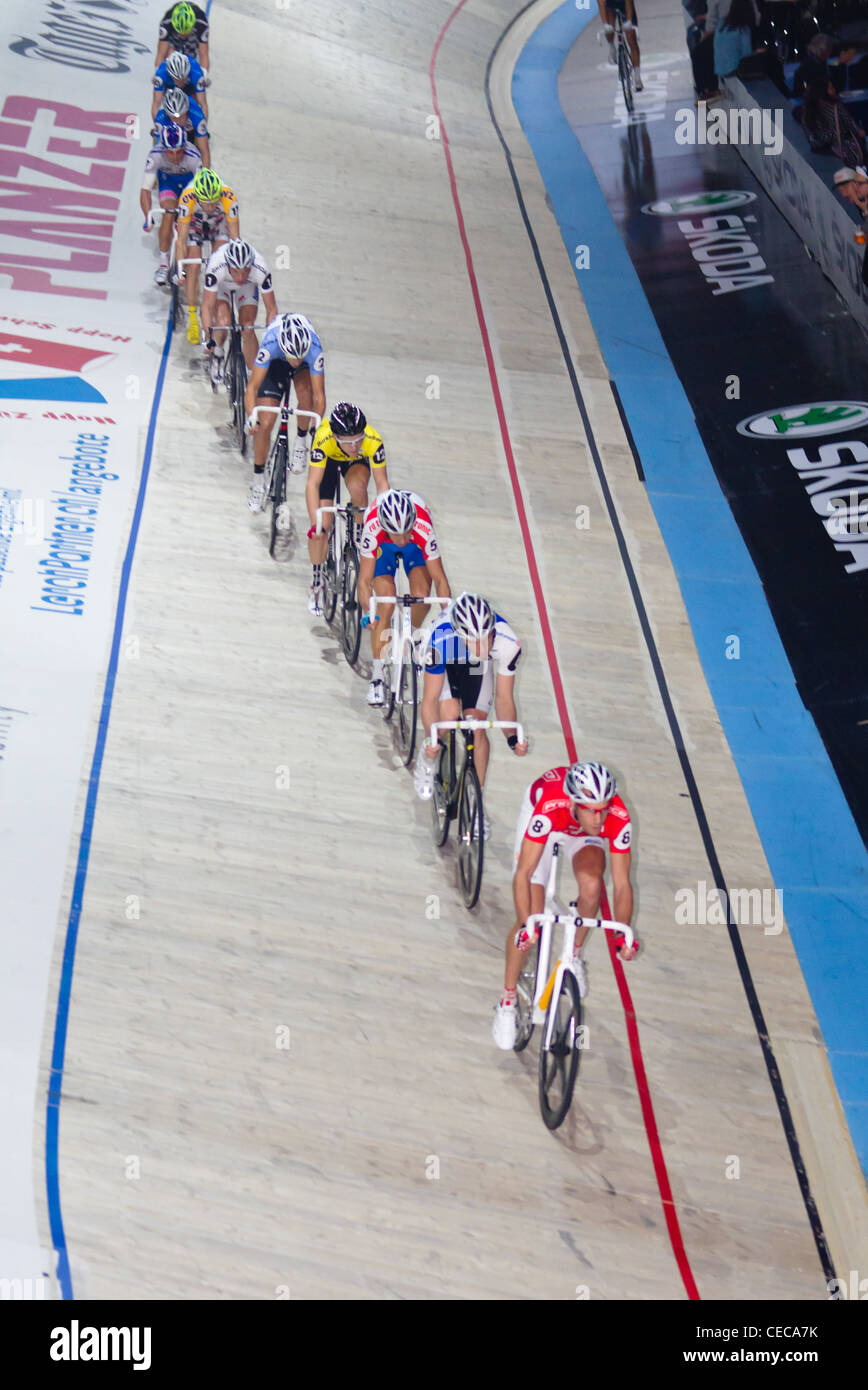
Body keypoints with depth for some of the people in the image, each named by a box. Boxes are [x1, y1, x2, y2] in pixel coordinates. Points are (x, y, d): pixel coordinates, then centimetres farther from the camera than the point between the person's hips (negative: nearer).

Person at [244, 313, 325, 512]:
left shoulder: (314, 350, -40)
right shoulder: (270, 345, -41)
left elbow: (319, 394, -36)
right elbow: (252, 387, -39)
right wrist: (252, 418, -53)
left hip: (305, 368, 1)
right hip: (275, 364, 0)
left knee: (306, 392, -34)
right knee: (265, 425, -9)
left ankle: (301, 442, -6)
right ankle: (258, 483, 8)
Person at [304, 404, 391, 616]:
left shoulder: (373, 441, -38)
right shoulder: (323, 439, -41)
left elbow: (382, 483, -31)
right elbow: (312, 484, -41)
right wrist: (315, 522, -48)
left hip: (357, 462, 1)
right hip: (328, 460, 0)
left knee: (357, 487, -35)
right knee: (322, 525, -8)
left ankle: (360, 532, -6)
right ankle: (316, 583, 9)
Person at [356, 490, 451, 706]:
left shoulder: (423, 528, -40)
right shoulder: (373, 528, -41)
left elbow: (439, 578, -31)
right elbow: (365, 579, -34)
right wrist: (367, 612, -47)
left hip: (415, 547, 1)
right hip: (382, 546, -1)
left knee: (422, 593, -23)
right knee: (386, 604, -18)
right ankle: (377, 675, -9)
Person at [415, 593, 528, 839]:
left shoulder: (507, 643, -37)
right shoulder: (439, 640, -42)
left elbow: (504, 698, -25)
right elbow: (430, 698, -33)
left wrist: (512, 737, -36)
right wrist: (431, 738, -45)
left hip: (479, 668, 1)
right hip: (446, 662, -1)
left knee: (476, 727, -9)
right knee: (450, 715, -24)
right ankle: (427, 759, 9)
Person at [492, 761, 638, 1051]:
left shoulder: (618, 819, -37)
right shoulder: (549, 808, -43)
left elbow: (622, 883, -28)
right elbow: (523, 873, -38)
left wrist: (623, 934, -38)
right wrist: (526, 924, -49)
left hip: (582, 834, 2)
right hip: (543, 818, -2)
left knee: (591, 885, -30)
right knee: (530, 918, -10)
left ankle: (575, 953, 2)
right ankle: (507, 1001, 9)